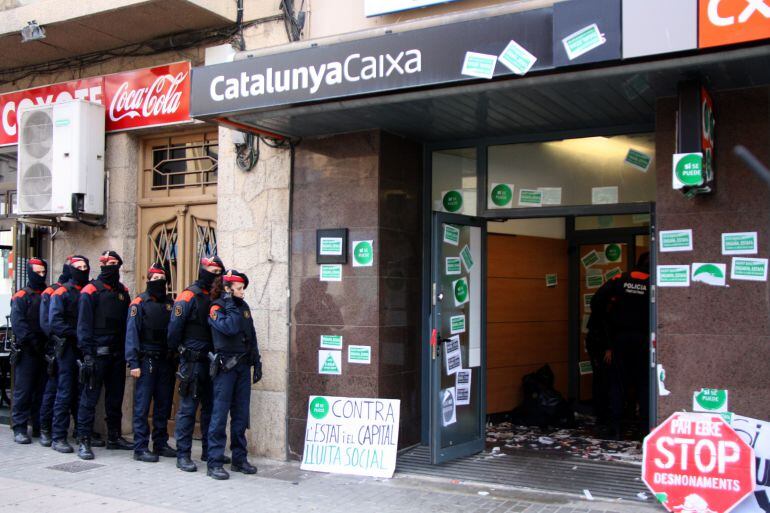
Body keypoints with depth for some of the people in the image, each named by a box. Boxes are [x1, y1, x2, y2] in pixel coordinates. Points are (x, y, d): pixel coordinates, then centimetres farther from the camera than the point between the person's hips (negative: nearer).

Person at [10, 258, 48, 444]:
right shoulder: (21, 297, 0)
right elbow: (18, 324, -10)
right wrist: (34, 342, -18)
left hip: (45, 350, 5)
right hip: (27, 352, -4)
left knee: (43, 390, 7)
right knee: (23, 390, -4)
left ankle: (39, 426, 14)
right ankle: (19, 428, 0)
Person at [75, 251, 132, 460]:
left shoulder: (122, 291, 13)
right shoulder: (91, 291, -5)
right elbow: (84, 324, -10)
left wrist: (127, 350, 10)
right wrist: (87, 353, -16)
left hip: (118, 354, 6)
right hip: (98, 353, -6)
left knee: (116, 397, 13)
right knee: (90, 397, -4)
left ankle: (114, 436, 24)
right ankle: (83, 441, 1)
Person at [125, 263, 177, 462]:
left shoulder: (169, 303, 13)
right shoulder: (139, 303, -3)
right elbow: (131, 333, -9)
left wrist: (175, 357, 9)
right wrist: (133, 363, -16)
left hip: (166, 361, 6)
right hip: (147, 361, -5)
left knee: (163, 404, 10)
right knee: (142, 405, -4)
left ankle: (160, 443, 19)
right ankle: (140, 448, 0)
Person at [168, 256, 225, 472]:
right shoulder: (189, 296, -9)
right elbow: (175, 327, -11)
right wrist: (175, 350, -3)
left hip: (211, 361, 7)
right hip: (192, 361, -7)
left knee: (210, 406, 12)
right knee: (188, 407, -3)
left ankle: (209, 450, 22)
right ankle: (183, 455, 3)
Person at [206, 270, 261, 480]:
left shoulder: (243, 306, 12)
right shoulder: (216, 308, -6)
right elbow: (230, 328, -25)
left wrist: (257, 362, 13)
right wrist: (229, 305, -16)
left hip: (243, 366, 6)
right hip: (225, 366, -6)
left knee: (241, 415, 10)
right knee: (220, 414, -6)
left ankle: (239, 459, 18)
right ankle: (215, 463, -2)